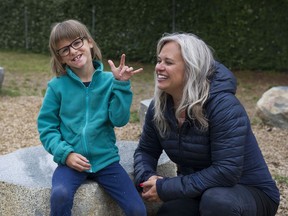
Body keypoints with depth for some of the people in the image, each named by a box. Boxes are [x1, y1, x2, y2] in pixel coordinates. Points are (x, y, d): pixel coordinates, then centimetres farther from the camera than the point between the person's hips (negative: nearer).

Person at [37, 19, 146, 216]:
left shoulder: (109, 81, 0)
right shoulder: (57, 85, -2)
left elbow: (119, 120, -8)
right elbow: (47, 127, 0)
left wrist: (121, 84, -16)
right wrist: (65, 153, -13)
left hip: (105, 160, 1)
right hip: (72, 161, -1)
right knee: (60, 196, -32)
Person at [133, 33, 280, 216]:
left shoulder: (224, 107, -25)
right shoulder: (159, 107, -5)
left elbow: (226, 172, -31)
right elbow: (146, 151, 6)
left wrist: (167, 188, -28)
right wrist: (146, 178, -17)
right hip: (196, 191, 6)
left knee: (215, 199, -36)